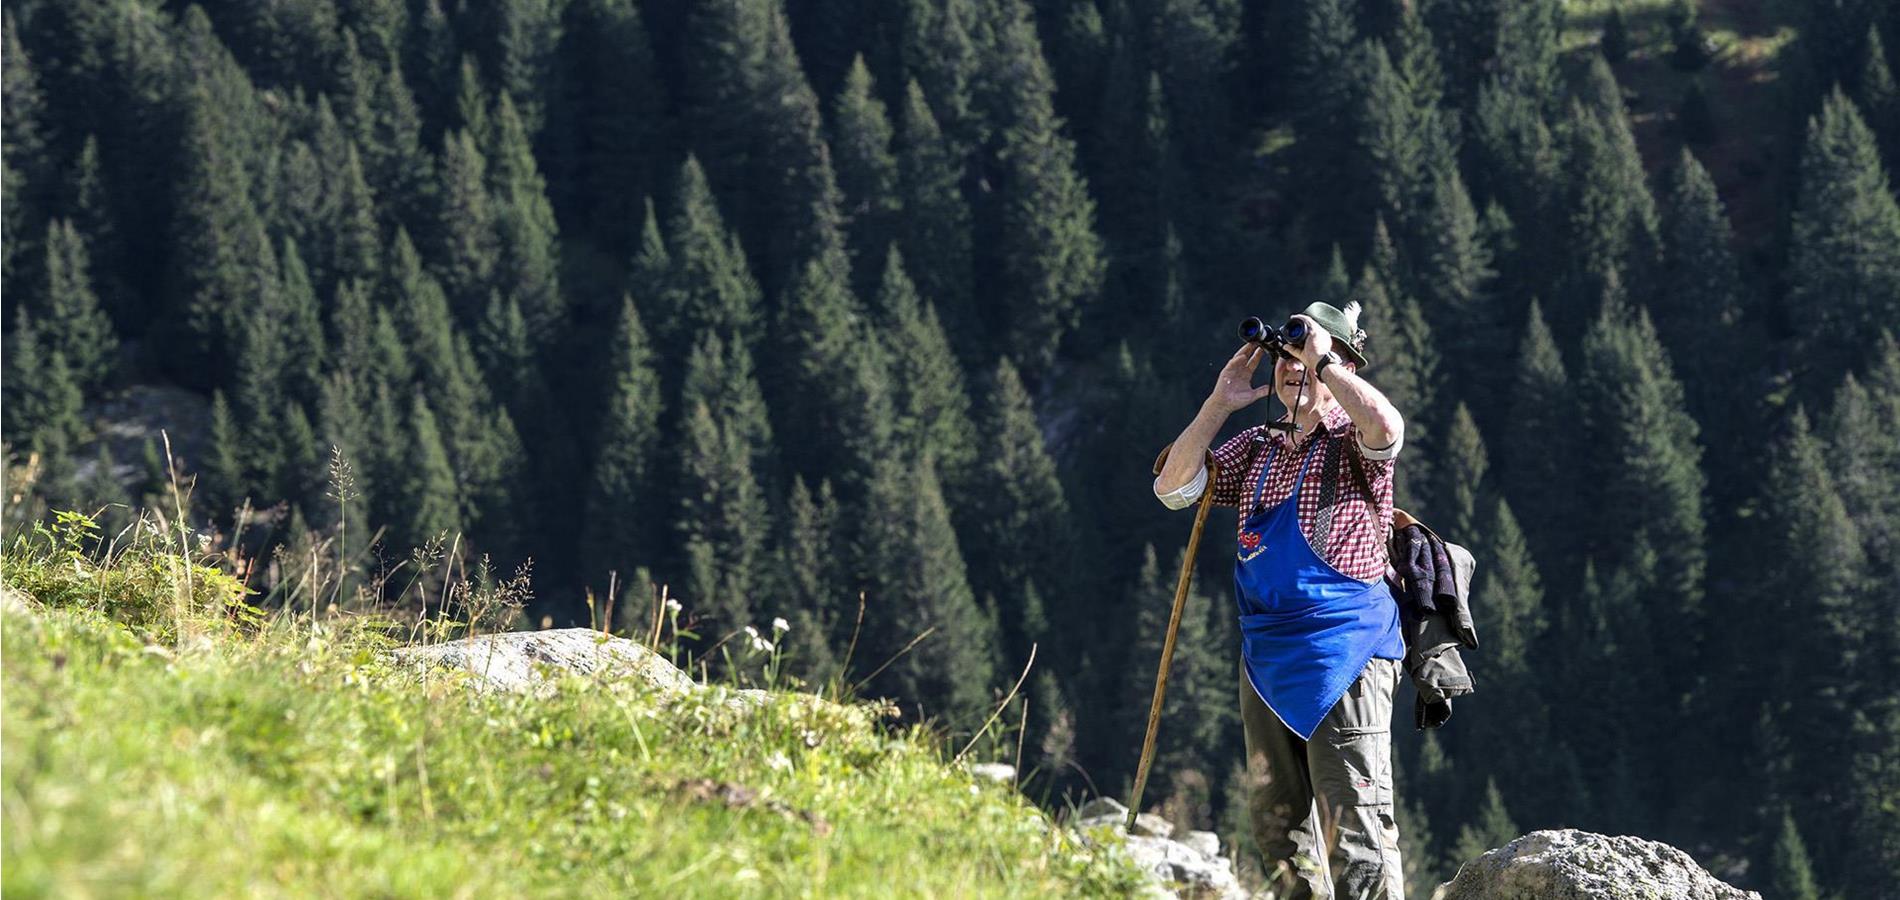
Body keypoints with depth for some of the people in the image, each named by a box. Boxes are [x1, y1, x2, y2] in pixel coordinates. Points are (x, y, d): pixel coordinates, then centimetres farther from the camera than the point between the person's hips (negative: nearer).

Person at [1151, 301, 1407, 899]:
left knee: (1354, 825, -12)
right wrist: (1219, 404, 2)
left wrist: (1323, 360, -17)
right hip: (1265, 658, 7)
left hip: (1343, 654, -7)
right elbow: (1174, 487, 9)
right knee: (1277, 823, 12)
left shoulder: (1352, 443, -3)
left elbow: (1387, 428, -28)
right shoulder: (1257, 449, 16)